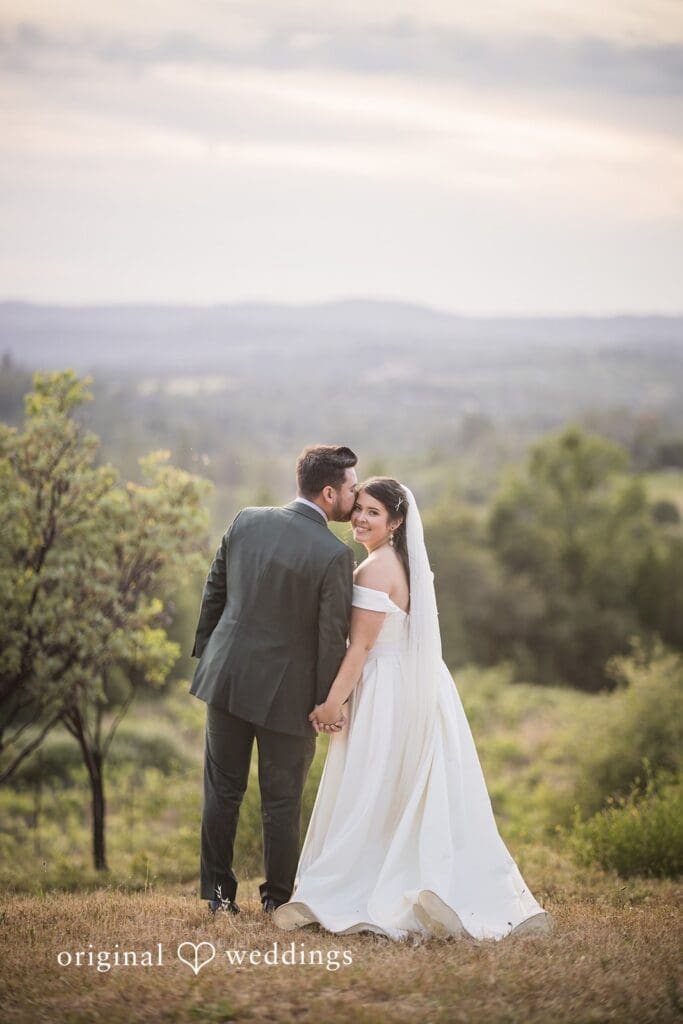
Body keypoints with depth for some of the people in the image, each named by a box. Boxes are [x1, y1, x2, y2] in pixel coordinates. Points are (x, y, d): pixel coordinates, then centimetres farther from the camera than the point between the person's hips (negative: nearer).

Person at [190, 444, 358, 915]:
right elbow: (333, 636, -14)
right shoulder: (335, 555, -17)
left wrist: (206, 652, 19)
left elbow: (214, 592, 7)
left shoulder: (246, 522, -2)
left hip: (227, 676, 4)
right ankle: (278, 898, 20)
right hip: (287, 690, -4)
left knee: (223, 790, 14)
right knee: (283, 801, 10)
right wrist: (330, 701, -2)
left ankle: (218, 891, 20)